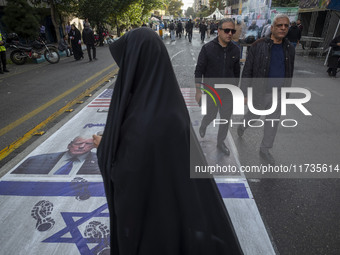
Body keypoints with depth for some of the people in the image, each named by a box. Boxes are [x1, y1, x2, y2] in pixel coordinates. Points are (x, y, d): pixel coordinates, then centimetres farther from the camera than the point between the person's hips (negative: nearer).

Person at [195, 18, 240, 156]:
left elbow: (236, 72, 10)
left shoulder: (235, 50, -1)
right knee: (211, 115, 11)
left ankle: (221, 142, 31)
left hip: (228, 93, 3)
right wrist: (198, 91, -11)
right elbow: (199, 71, -9)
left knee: (226, 119, 10)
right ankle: (203, 125, 47)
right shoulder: (208, 48, -12)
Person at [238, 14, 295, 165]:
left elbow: (289, 73, 13)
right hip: (259, 92, -4)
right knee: (254, 116, 15)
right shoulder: (258, 46, -11)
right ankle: (243, 125, 50)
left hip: (278, 94, 4)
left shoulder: (289, 49, 4)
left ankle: (265, 150, 26)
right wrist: (244, 94, -12)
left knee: (273, 123, 9)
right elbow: (247, 72, -10)